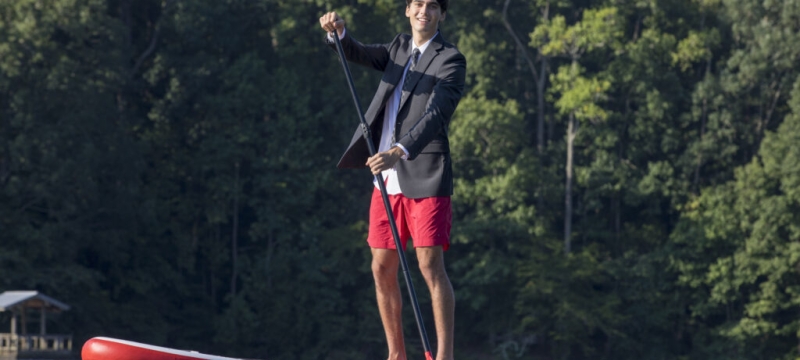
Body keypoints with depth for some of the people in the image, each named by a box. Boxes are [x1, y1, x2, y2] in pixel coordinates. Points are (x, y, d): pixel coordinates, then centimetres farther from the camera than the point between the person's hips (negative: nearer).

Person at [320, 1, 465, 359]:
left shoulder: (451, 60, -6)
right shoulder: (400, 48, 15)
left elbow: (435, 115, -18)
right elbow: (359, 54, 5)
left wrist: (399, 152, -31)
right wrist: (339, 33, -18)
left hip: (425, 177, -7)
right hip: (387, 178, 7)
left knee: (431, 266, -13)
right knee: (383, 269, 7)